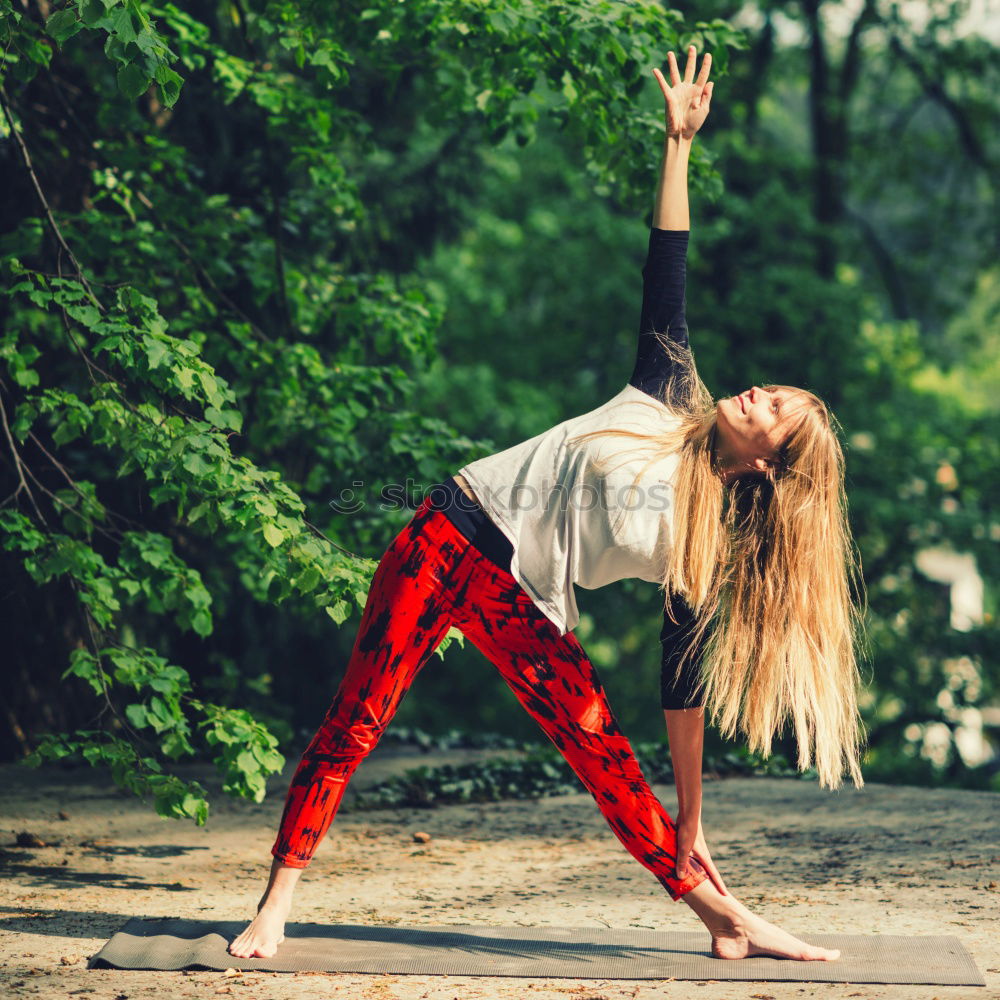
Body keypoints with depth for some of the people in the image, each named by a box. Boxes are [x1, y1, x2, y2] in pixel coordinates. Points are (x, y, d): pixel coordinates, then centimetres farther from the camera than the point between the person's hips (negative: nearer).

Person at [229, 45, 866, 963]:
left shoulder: (711, 543, -1)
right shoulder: (671, 398, 2)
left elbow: (686, 684, 1)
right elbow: (665, 278, 1)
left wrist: (691, 831, -1)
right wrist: (680, 142, -4)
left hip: (526, 607, 0)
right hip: (449, 541, 0)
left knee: (605, 755, -8)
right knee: (355, 724, -8)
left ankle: (724, 917, 1)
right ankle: (278, 902, -3)